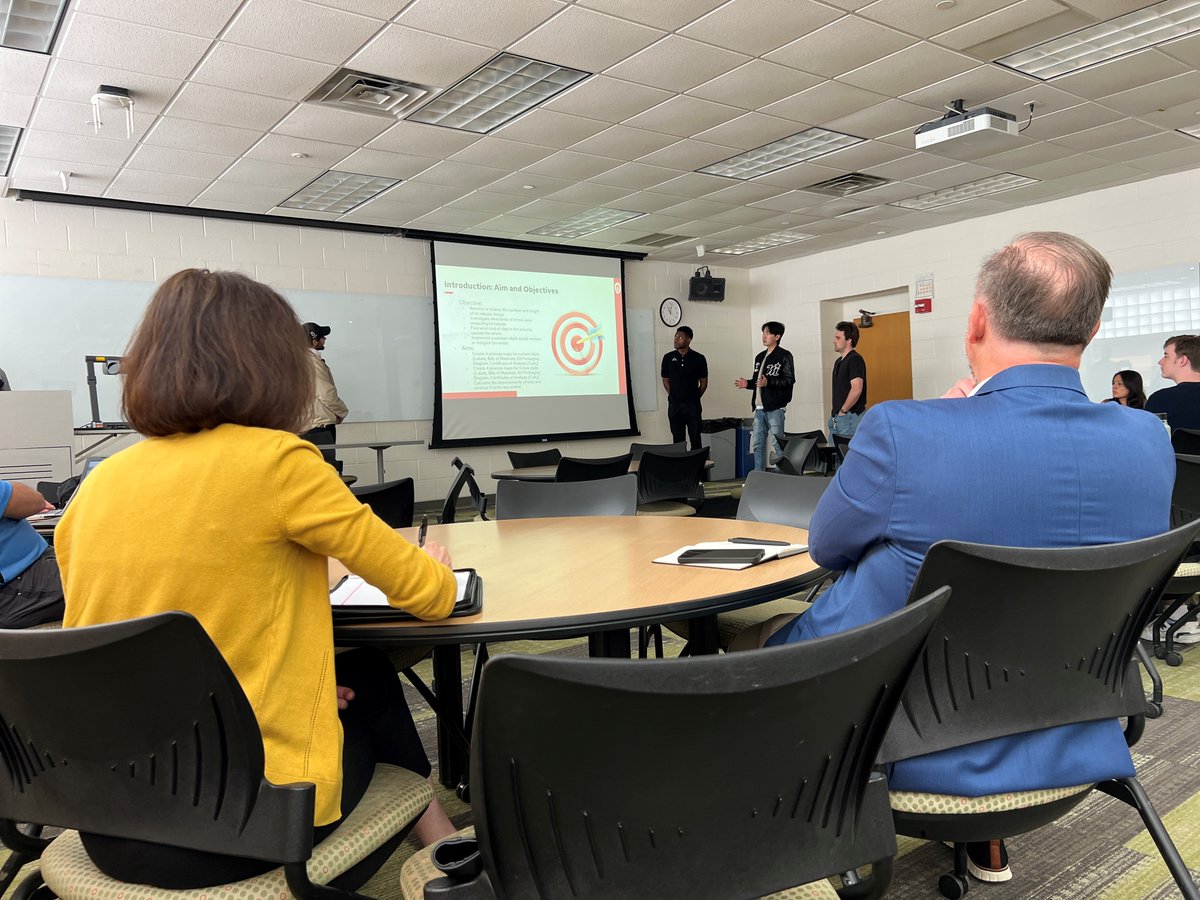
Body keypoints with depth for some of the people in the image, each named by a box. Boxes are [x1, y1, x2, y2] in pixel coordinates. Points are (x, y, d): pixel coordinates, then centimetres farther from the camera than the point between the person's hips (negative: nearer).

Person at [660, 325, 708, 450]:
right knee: (677, 439, 5)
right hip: (674, 405, 2)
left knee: (695, 439, -1)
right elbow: (666, 380, 10)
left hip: (692, 405, -2)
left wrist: (694, 397, 5)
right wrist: (673, 396, 6)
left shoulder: (699, 359, -2)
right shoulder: (668, 358, 3)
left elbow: (703, 383, 5)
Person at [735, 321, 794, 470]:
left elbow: (790, 380, -12)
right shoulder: (760, 357, 19)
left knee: (777, 444, -8)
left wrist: (769, 382, -22)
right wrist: (747, 383, 7)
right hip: (759, 408, 8)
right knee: (758, 444, 9)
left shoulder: (784, 356, -4)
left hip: (775, 407, -8)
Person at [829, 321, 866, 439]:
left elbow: (856, 390, -21)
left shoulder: (855, 360, -12)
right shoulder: (839, 361, 18)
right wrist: (834, 411, 12)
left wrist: (843, 411, -14)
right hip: (836, 417, 9)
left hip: (850, 417, -9)